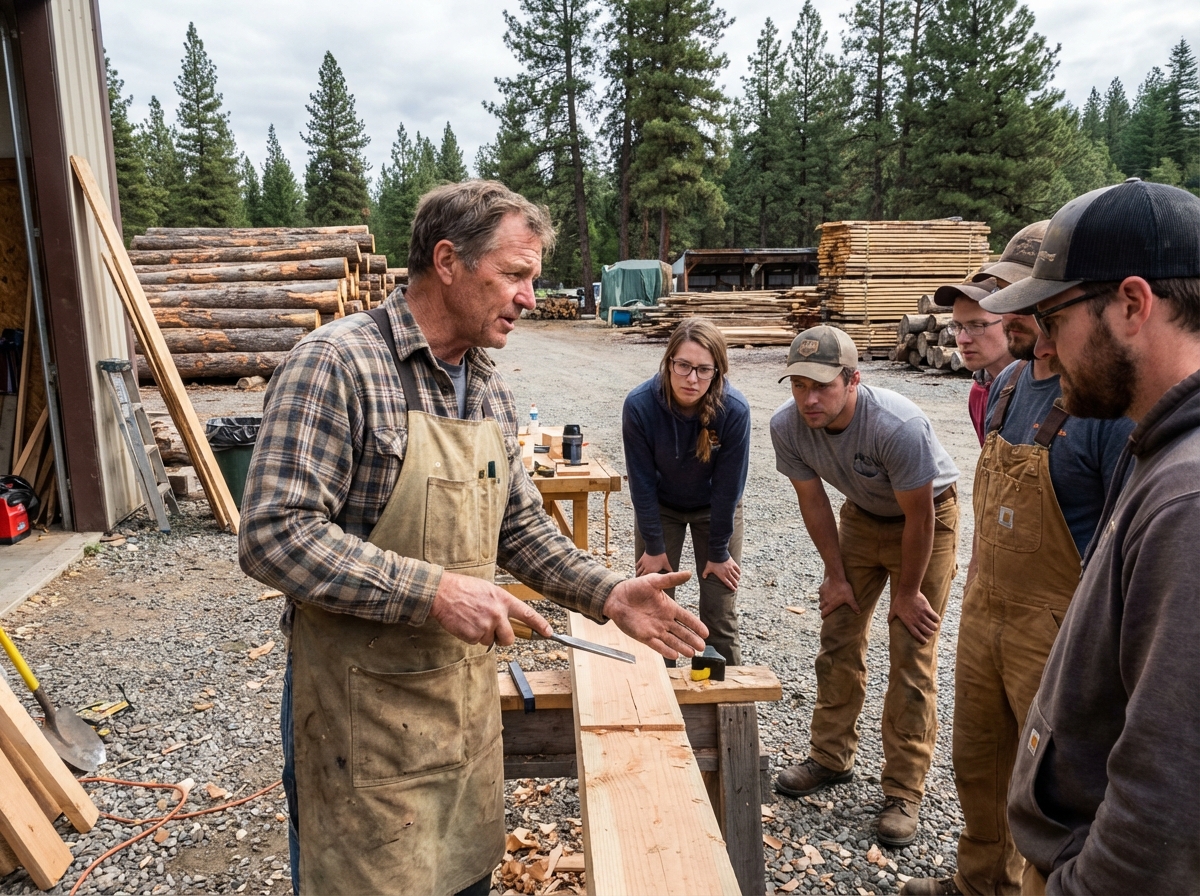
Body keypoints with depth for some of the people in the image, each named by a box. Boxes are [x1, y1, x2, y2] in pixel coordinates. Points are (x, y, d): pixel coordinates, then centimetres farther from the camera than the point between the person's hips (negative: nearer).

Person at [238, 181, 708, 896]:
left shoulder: (493, 393, 6)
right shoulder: (338, 363, -18)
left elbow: (521, 527, 13)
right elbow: (275, 535, -24)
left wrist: (608, 594, 0)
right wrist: (431, 590, -28)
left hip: (470, 695, 7)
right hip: (365, 708, -7)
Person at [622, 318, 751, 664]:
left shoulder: (735, 409, -29)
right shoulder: (639, 405, -29)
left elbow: (728, 486, -19)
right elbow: (642, 481, -17)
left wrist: (718, 552, -11)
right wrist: (653, 546, -10)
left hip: (715, 507, 0)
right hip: (659, 506, 1)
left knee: (720, 613, 2)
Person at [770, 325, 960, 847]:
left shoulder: (898, 427, -38)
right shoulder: (786, 426, -22)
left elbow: (918, 516, -24)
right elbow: (813, 501, -7)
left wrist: (908, 593, -13)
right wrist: (836, 575, -1)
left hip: (927, 519, -5)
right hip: (861, 516, 5)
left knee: (912, 657, -5)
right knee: (838, 638, 7)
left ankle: (903, 793, 6)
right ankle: (832, 758, 24)